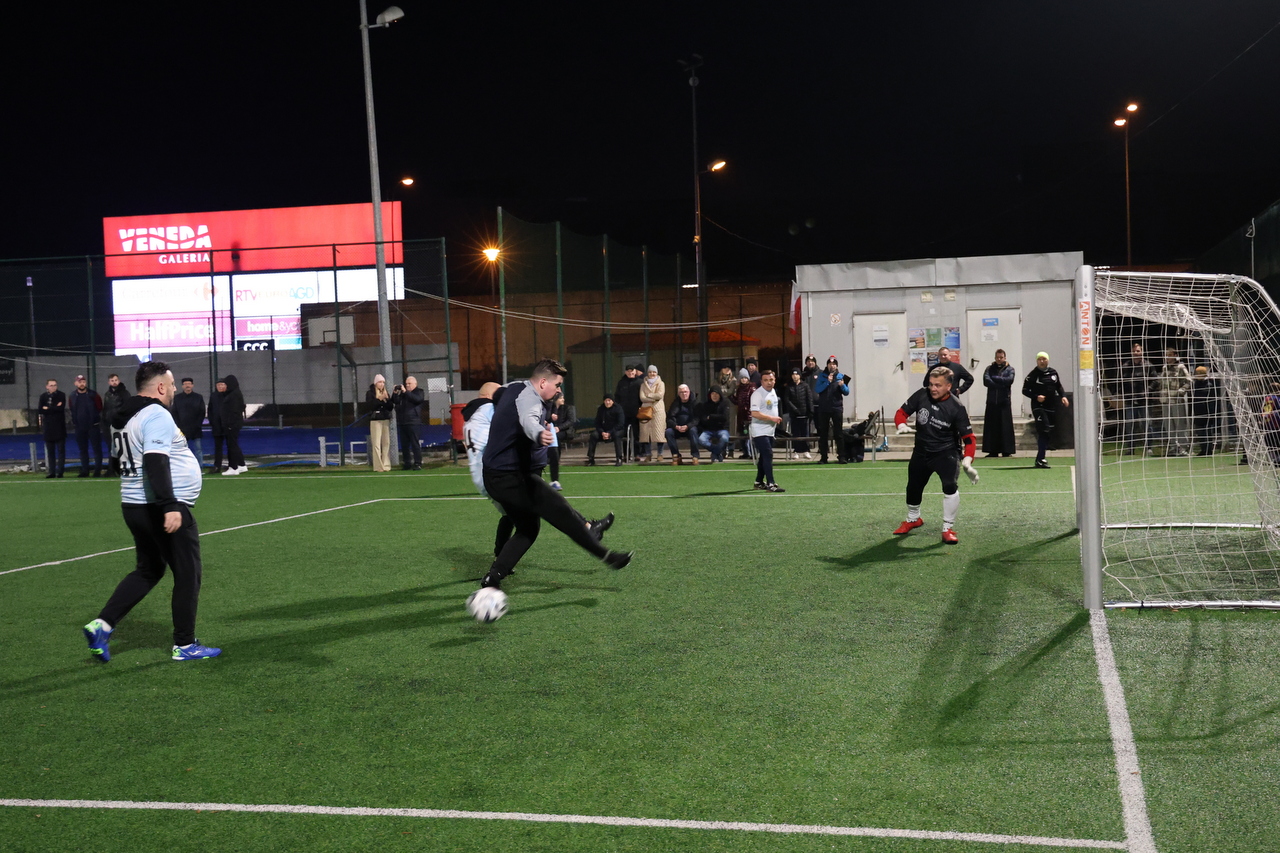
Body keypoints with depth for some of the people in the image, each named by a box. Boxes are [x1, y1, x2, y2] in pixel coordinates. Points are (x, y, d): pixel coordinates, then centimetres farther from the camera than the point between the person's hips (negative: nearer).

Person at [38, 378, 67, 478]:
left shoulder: (61, 395, 1)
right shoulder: (43, 397, 9)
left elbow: (61, 408, -13)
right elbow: (39, 410, -3)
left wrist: (47, 409, -5)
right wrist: (54, 408, -9)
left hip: (60, 427, -2)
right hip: (48, 427, 3)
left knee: (61, 450, -1)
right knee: (49, 451, 3)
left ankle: (60, 471, 2)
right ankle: (51, 472, 5)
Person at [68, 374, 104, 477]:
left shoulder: (93, 394, -4)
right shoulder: (72, 396, 5)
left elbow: (99, 409, 2)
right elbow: (70, 410, 16)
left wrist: (95, 418, 1)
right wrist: (74, 420, 10)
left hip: (93, 426, -3)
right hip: (79, 427, 4)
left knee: (96, 448, -4)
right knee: (82, 449, 8)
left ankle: (97, 470, -2)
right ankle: (85, 470, 14)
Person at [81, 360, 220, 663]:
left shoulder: (130, 416, 14)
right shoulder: (157, 415, -16)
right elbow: (155, 463, -27)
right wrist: (170, 507, -31)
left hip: (135, 506, 9)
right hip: (162, 509, -9)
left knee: (148, 570, 21)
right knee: (187, 575, 2)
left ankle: (102, 625, 11)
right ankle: (185, 645, 9)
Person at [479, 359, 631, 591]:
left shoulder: (513, 389, 13)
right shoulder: (528, 396, -18)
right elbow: (528, 419, -43)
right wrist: (539, 434, -67)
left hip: (497, 477, 11)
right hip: (513, 477, -11)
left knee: (528, 529, 17)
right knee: (561, 511, -12)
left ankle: (492, 579, 14)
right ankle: (606, 555, -10)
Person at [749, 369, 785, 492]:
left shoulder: (773, 392, 12)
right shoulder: (757, 394, -16)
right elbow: (754, 413, -24)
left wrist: (777, 419, 13)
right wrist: (771, 418, -22)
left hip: (770, 430, 9)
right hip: (760, 431, -9)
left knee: (764, 457, 14)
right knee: (768, 455, -16)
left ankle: (759, 482, 24)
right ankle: (770, 484, -18)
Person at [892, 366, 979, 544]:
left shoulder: (956, 408, -21)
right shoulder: (921, 395, -13)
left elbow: (969, 438, -19)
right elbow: (901, 412, -1)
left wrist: (967, 461, -34)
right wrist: (902, 425, -24)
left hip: (945, 452, -4)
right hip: (921, 452, 4)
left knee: (950, 486, -26)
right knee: (913, 488, 19)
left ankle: (948, 529, -9)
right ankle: (913, 519, 49)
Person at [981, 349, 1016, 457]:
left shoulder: (1009, 369, 8)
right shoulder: (990, 368, 10)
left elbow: (1009, 380, -11)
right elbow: (986, 381, -7)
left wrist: (994, 378, -7)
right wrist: (1001, 384, -11)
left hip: (1005, 401, -1)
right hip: (992, 401, 1)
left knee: (1006, 426, -4)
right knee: (991, 426, -1)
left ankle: (1007, 451, -1)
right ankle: (992, 451, 3)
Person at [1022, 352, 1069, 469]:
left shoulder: (1053, 372, 10)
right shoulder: (1033, 375, -4)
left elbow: (1058, 386, 22)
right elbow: (1025, 390, -2)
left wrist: (1063, 396, 5)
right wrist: (1036, 397, -17)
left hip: (1051, 407, 6)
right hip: (1038, 406, -6)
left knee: (1049, 433, 7)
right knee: (1044, 431, -17)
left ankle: (1040, 459, 16)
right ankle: (1040, 459, -17)